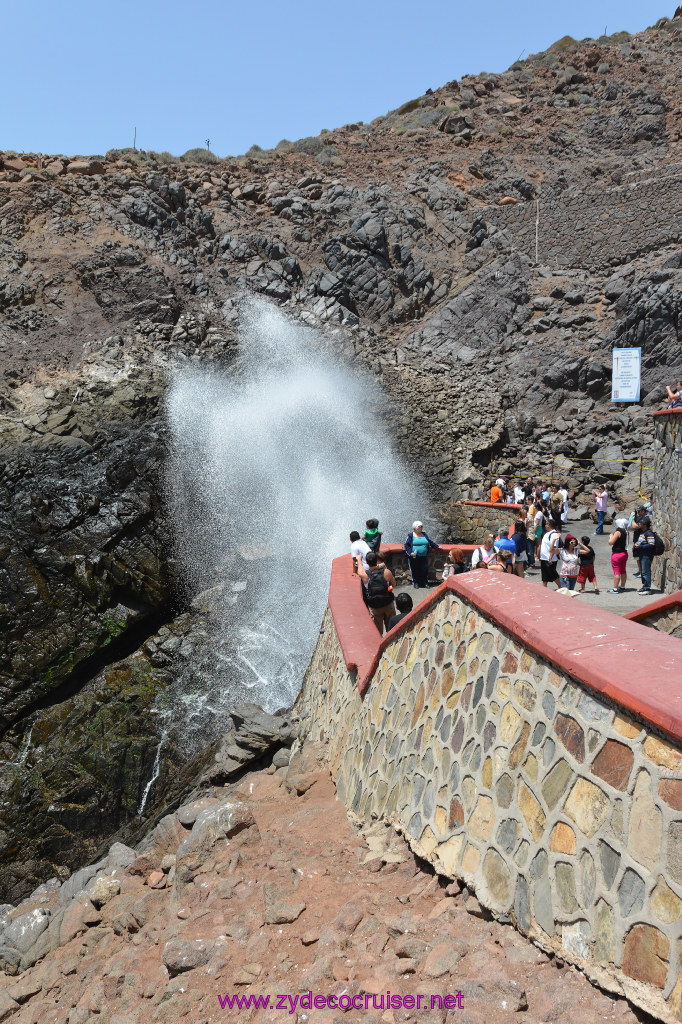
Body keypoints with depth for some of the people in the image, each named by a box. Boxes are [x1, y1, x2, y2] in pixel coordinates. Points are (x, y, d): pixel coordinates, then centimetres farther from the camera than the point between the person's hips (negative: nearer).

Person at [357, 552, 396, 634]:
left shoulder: (364, 575, -17)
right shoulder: (387, 572, -19)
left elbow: (360, 566, 7)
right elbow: (394, 584, 1)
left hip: (374, 607, 0)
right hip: (388, 604, 1)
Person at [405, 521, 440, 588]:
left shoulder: (425, 535, 13)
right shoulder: (410, 536, 0)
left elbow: (430, 542, 22)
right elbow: (407, 545, -1)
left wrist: (437, 547, 16)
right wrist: (410, 552, -14)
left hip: (424, 557, 3)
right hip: (414, 557, -3)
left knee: (425, 570, 1)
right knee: (415, 570, 2)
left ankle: (425, 582, 15)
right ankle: (415, 583, 15)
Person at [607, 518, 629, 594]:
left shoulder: (618, 532, -17)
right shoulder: (626, 532, 7)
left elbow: (611, 542, -19)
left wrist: (611, 536, -2)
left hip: (617, 554, -9)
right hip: (624, 553, 9)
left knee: (616, 572, -6)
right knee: (623, 571, 15)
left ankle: (615, 589, -5)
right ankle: (622, 587, 25)